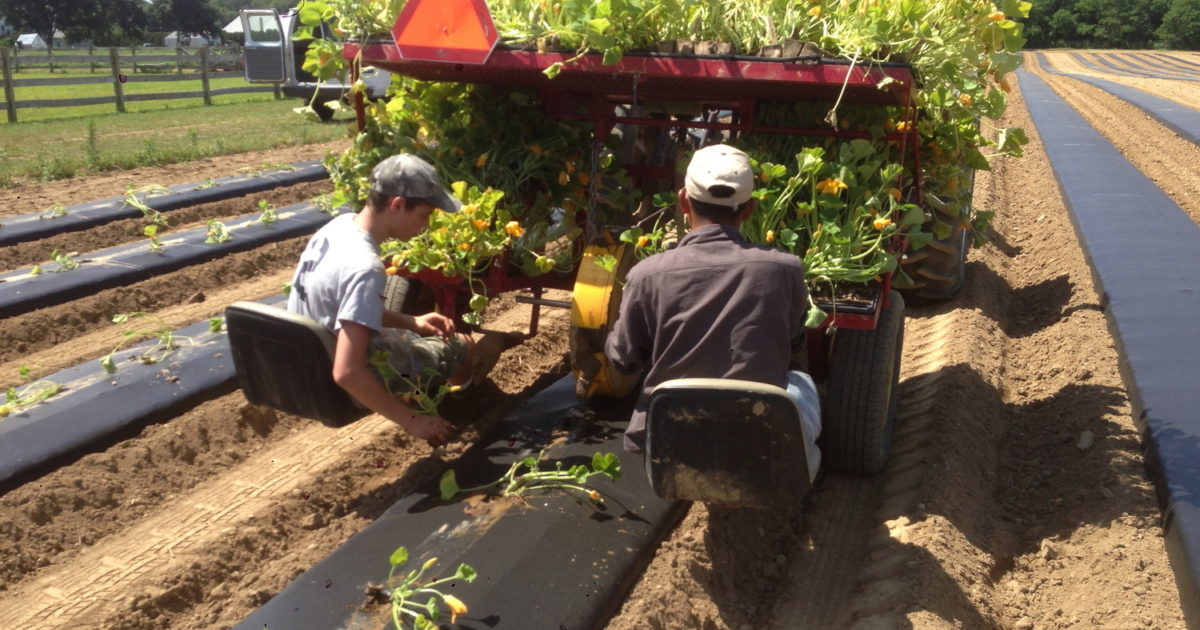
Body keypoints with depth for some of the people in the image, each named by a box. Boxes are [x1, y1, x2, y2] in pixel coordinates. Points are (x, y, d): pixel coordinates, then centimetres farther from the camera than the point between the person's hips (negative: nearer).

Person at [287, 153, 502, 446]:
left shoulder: (339, 225, -7)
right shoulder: (365, 269, -34)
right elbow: (348, 374, -37)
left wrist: (411, 322, 0)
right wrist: (412, 421, -28)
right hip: (349, 389, -8)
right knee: (466, 346, 11)